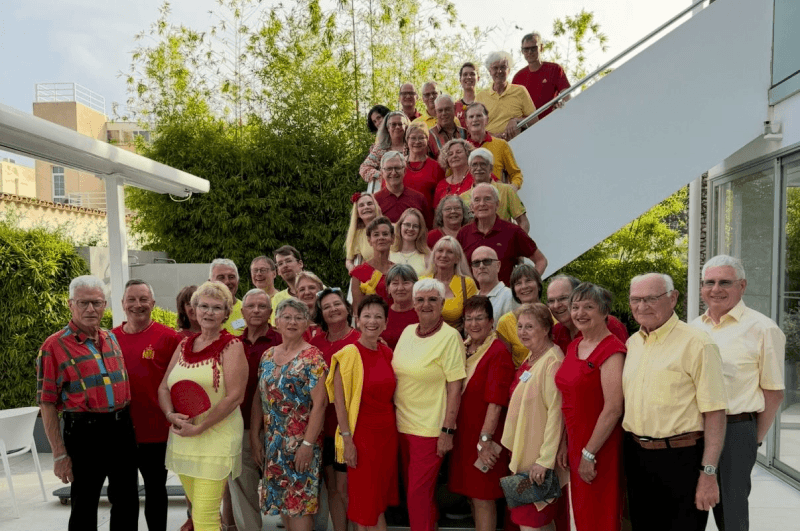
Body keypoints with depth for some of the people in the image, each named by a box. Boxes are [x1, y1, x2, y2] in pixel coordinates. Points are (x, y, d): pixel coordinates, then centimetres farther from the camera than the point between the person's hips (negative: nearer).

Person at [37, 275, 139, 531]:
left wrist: (127, 425, 12)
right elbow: (47, 404, -8)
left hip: (123, 430, 5)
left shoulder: (111, 339, 9)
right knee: (84, 505, 8)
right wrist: (60, 454, -10)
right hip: (85, 433, -5)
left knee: (127, 502, 15)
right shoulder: (54, 346, -8)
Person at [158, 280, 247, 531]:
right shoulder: (184, 345, 11)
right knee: (198, 508, 16)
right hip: (182, 439, 6)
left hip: (216, 440, -6)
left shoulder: (232, 346, -6)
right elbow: (164, 388, 12)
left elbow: (234, 397, -14)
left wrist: (198, 428, -15)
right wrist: (172, 415, -8)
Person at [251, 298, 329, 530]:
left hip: (300, 442, -6)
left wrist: (308, 443, -19)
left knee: (299, 502, -1)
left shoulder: (312, 357, -10)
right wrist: (255, 436, 4)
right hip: (272, 443, 6)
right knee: (280, 500, 13)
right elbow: (259, 397, 10)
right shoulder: (267, 356, 8)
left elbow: (319, 403, -15)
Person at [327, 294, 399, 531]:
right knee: (365, 501, 5)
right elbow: (339, 401, -12)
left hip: (388, 432, 6)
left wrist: (395, 427, 7)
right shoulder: (349, 354, -12)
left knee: (380, 499, 15)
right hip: (362, 433, -5)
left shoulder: (387, 353, 6)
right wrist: (347, 440, -15)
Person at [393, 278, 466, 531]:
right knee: (410, 489, 17)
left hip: (430, 429, -6)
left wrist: (448, 431, -15)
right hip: (401, 424, 6)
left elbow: (455, 387, -13)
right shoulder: (407, 332, 5)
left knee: (418, 493, -1)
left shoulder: (450, 336, -12)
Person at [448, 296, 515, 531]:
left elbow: (496, 403, -19)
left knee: (482, 498, 1)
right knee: (472, 494, 17)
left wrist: (485, 440, -22)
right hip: (462, 432, 7)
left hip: (484, 436, -7)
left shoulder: (498, 353, -14)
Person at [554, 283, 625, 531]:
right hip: (577, 443, 8)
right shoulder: (574, 346, 8)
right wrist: (565, 443, 10)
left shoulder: (611, 349, -17)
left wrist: (589, 454, -18)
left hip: (601, 447, -8)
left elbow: (613, 409, -21)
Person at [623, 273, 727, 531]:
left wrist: (709, 473, -17)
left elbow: (715, 413, -14)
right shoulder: (632, 343, 9)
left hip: (680, 459, -6)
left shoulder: (696, 343, -11)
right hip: (635, 456, 6)